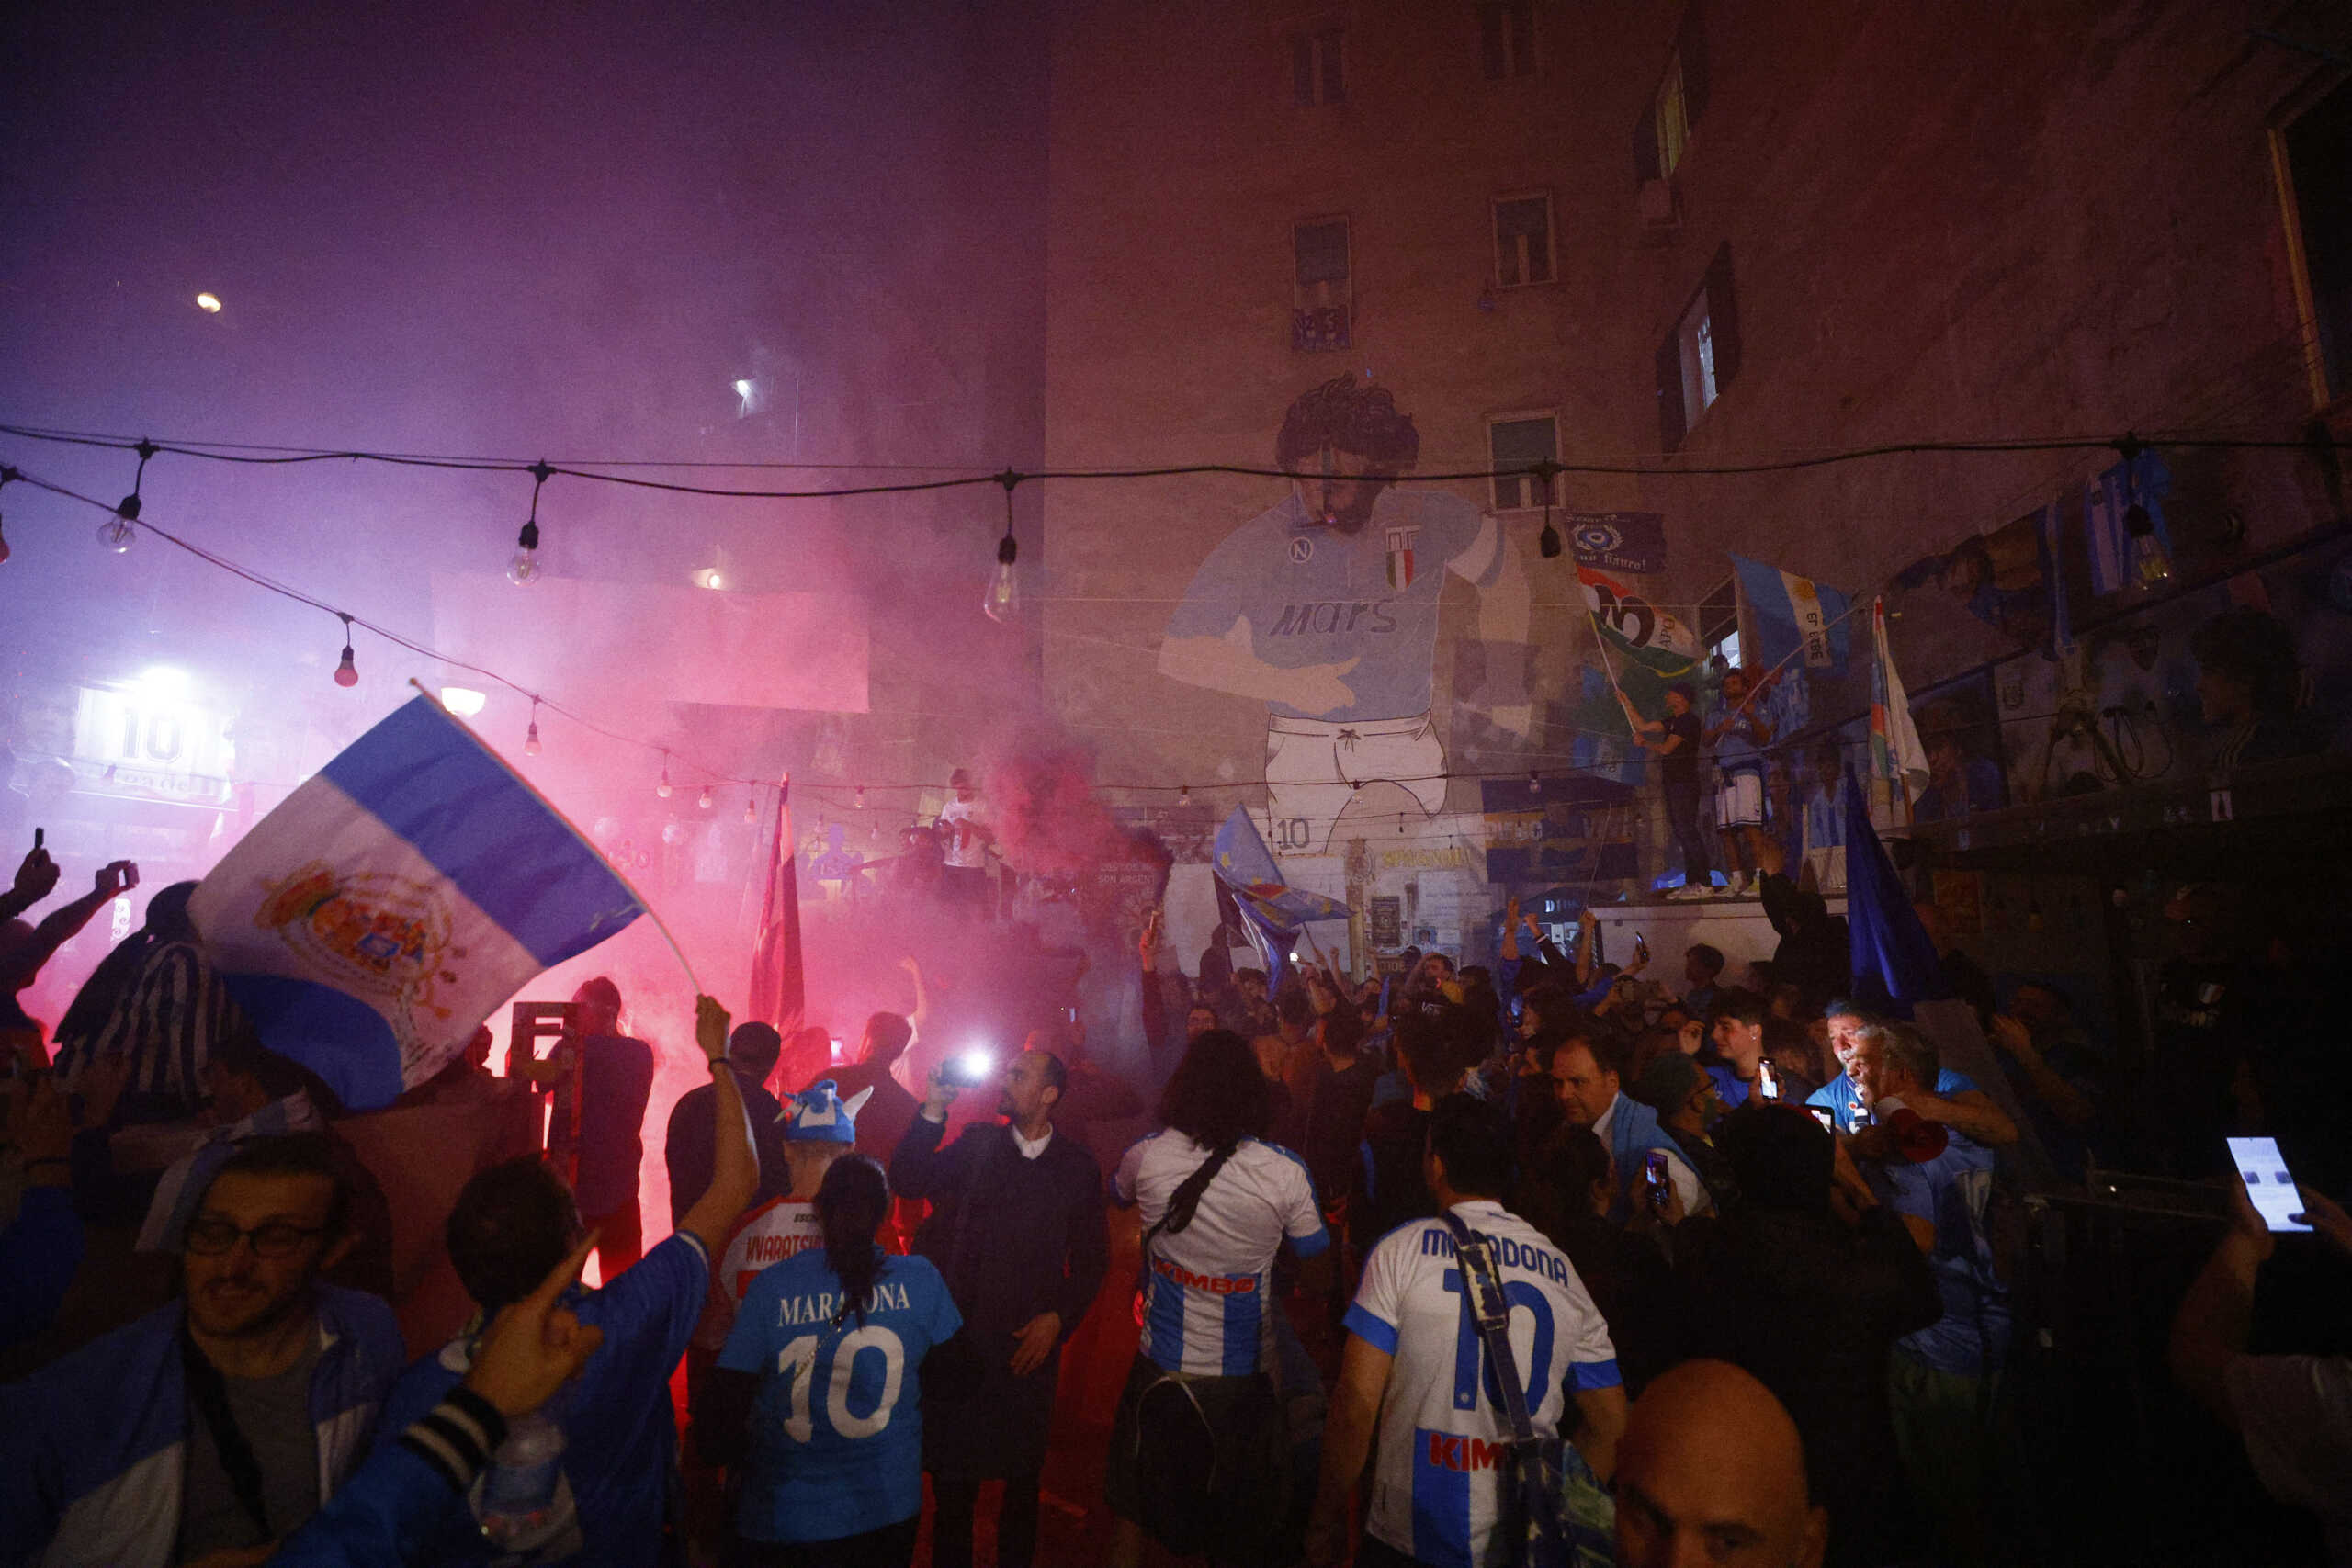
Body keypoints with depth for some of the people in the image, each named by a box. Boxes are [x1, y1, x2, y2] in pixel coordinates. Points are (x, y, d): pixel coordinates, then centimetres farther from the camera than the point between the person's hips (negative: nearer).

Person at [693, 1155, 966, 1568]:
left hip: (785, 1516, -1)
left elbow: (720, 1405, -12)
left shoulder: (770, 1287, -15)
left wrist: (732, 1457, 9)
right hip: (889, 1513, 1)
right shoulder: (920, 1279, -13)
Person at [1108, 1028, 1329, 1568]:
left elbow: (1115, 1195, 9)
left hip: (1162, 1369, 1)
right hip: (1245, 1380, -1)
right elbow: (1316, 1269, -6)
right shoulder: (1284, 1173, -22)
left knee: (1132, 1509, 25)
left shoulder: (1145, 1158, -16)